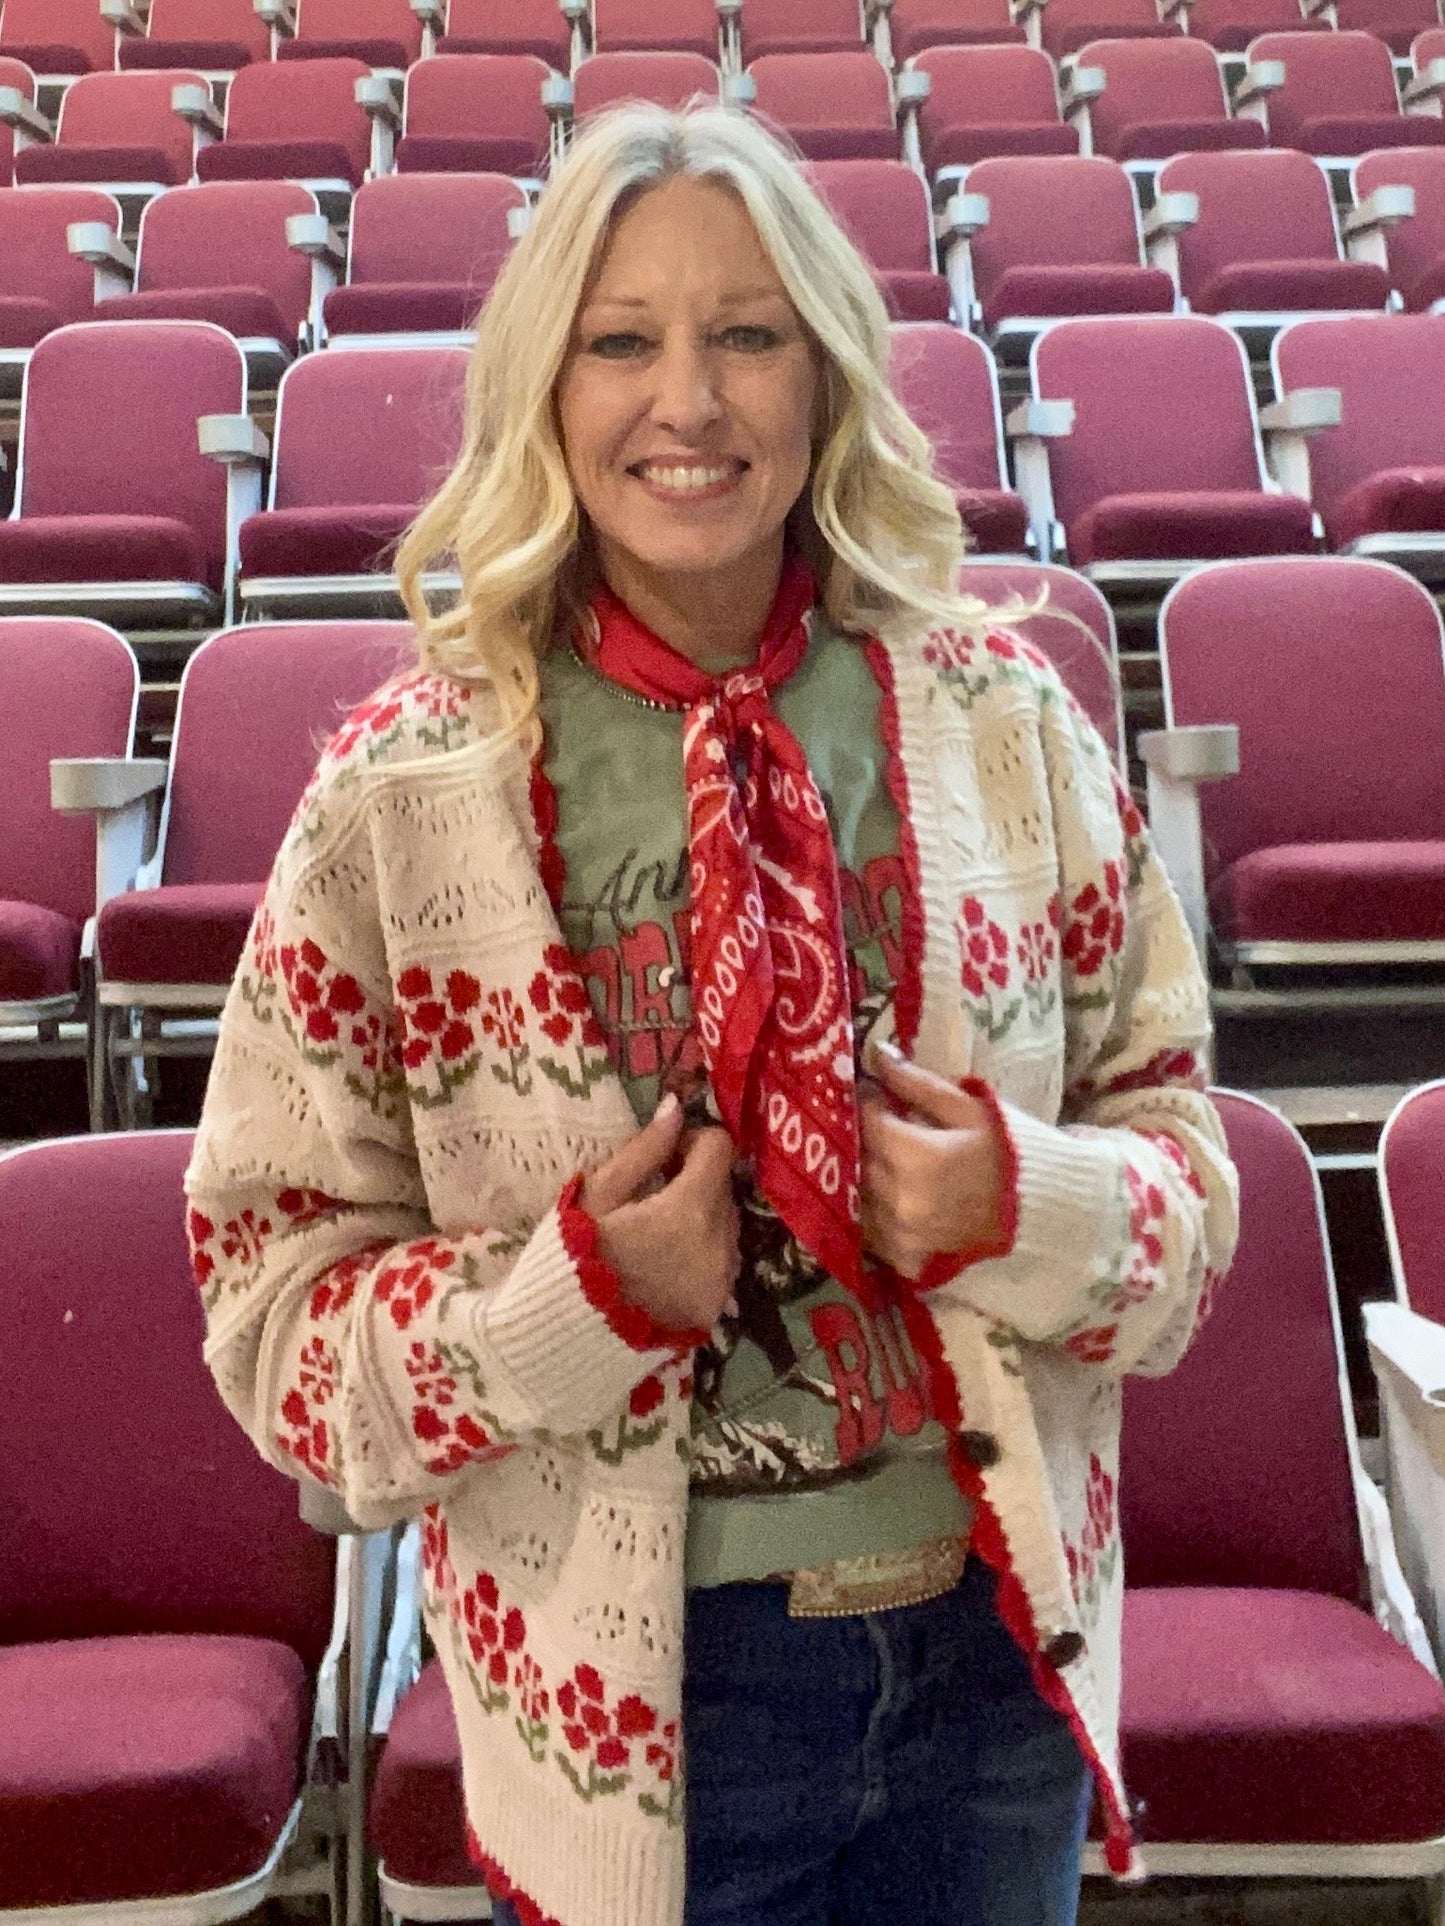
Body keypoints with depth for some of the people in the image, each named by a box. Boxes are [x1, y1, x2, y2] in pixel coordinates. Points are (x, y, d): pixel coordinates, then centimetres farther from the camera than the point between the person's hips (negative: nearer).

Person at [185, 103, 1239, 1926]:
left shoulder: (1003, 716, -6)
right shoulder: (400, 787, -12)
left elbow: (1172, 1118, 3)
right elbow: (270, 1284, -6)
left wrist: (1028, 1205, -17)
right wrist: (575, 1296, -22)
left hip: (999, 1637, 3)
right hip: (636, 1686, -2)